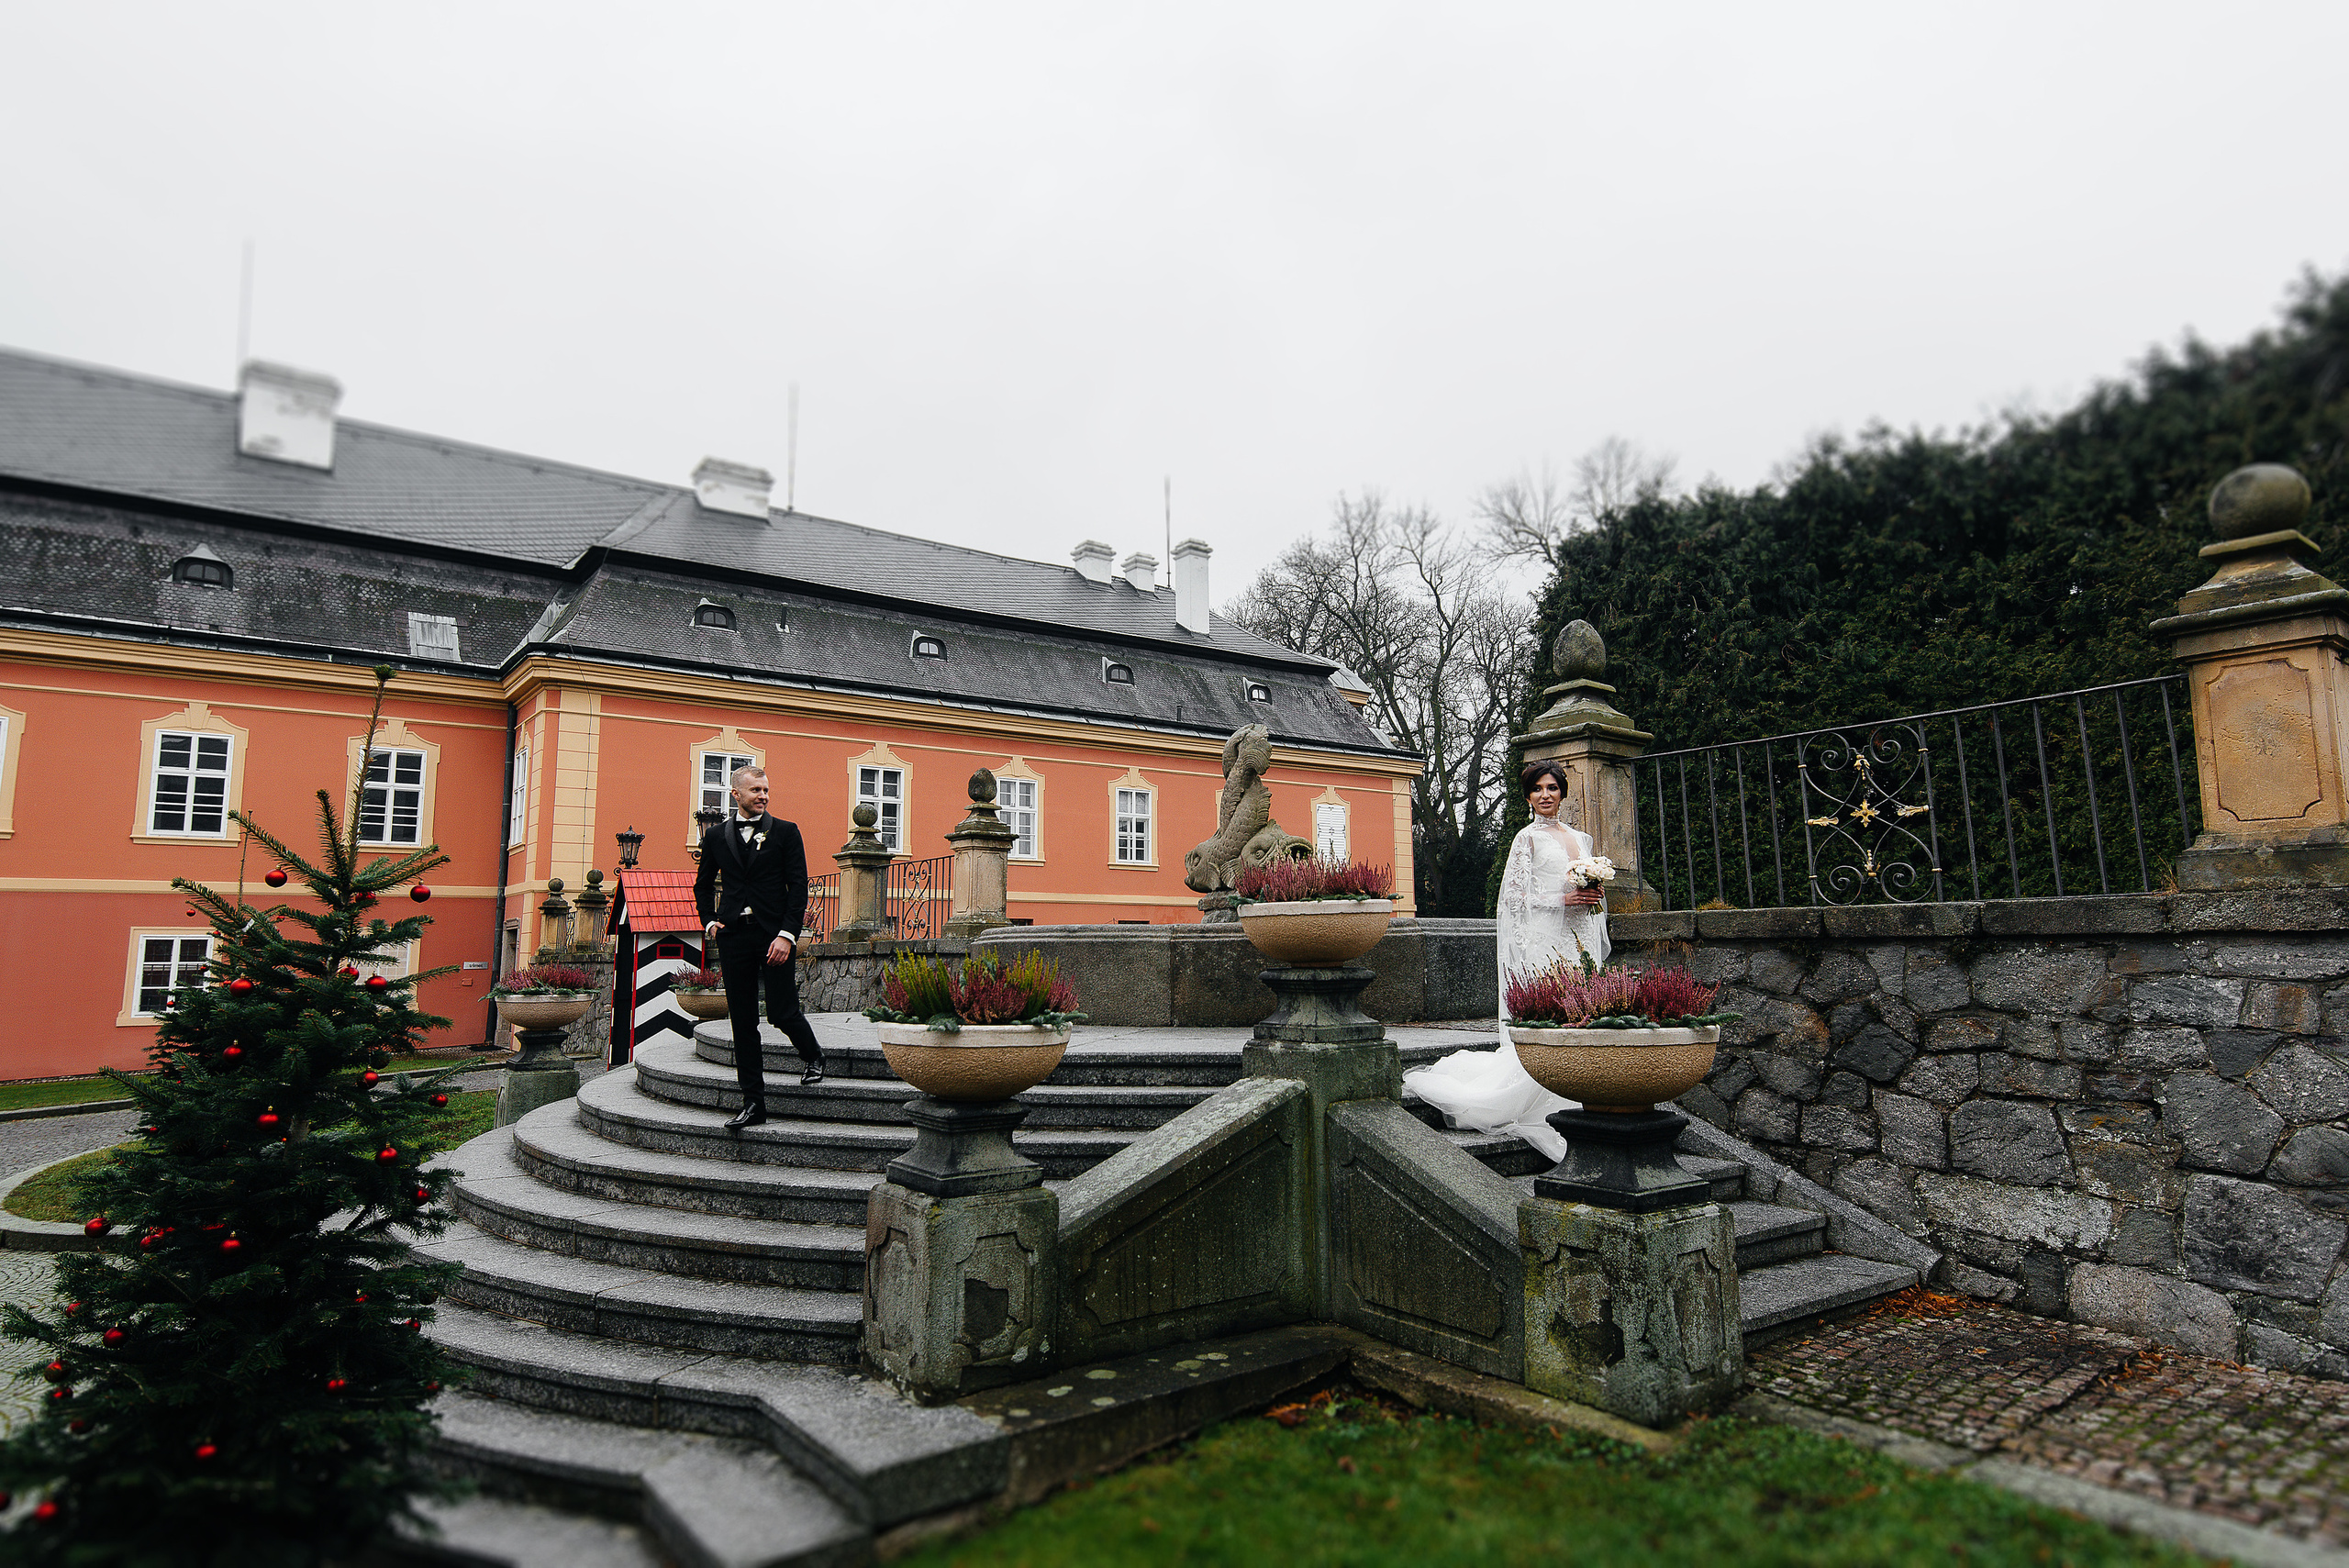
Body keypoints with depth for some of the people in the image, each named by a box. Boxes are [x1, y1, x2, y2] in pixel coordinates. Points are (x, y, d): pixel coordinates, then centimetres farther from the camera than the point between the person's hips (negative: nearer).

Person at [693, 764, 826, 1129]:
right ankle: (753, 1102, 11)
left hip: (775, 935, -3)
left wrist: (787, 934, -12)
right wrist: (709, 921, 8)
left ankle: (813, 1056, 26)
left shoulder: (785, 832, 3)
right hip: (733, 936, 3)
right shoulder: (716, 835, 12)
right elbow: (703, 884, 24)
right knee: (743, 1022, 4)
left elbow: (799, 886, -2)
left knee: (782, 1013, -7)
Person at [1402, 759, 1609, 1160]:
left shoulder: (1579, 838, 18)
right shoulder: (1528, 838, -2)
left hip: (1580, 941, 7)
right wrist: (1564, 899, -15)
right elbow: (1514, 895, -9)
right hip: (1545, 942, -7)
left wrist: (1594, 898, 2)